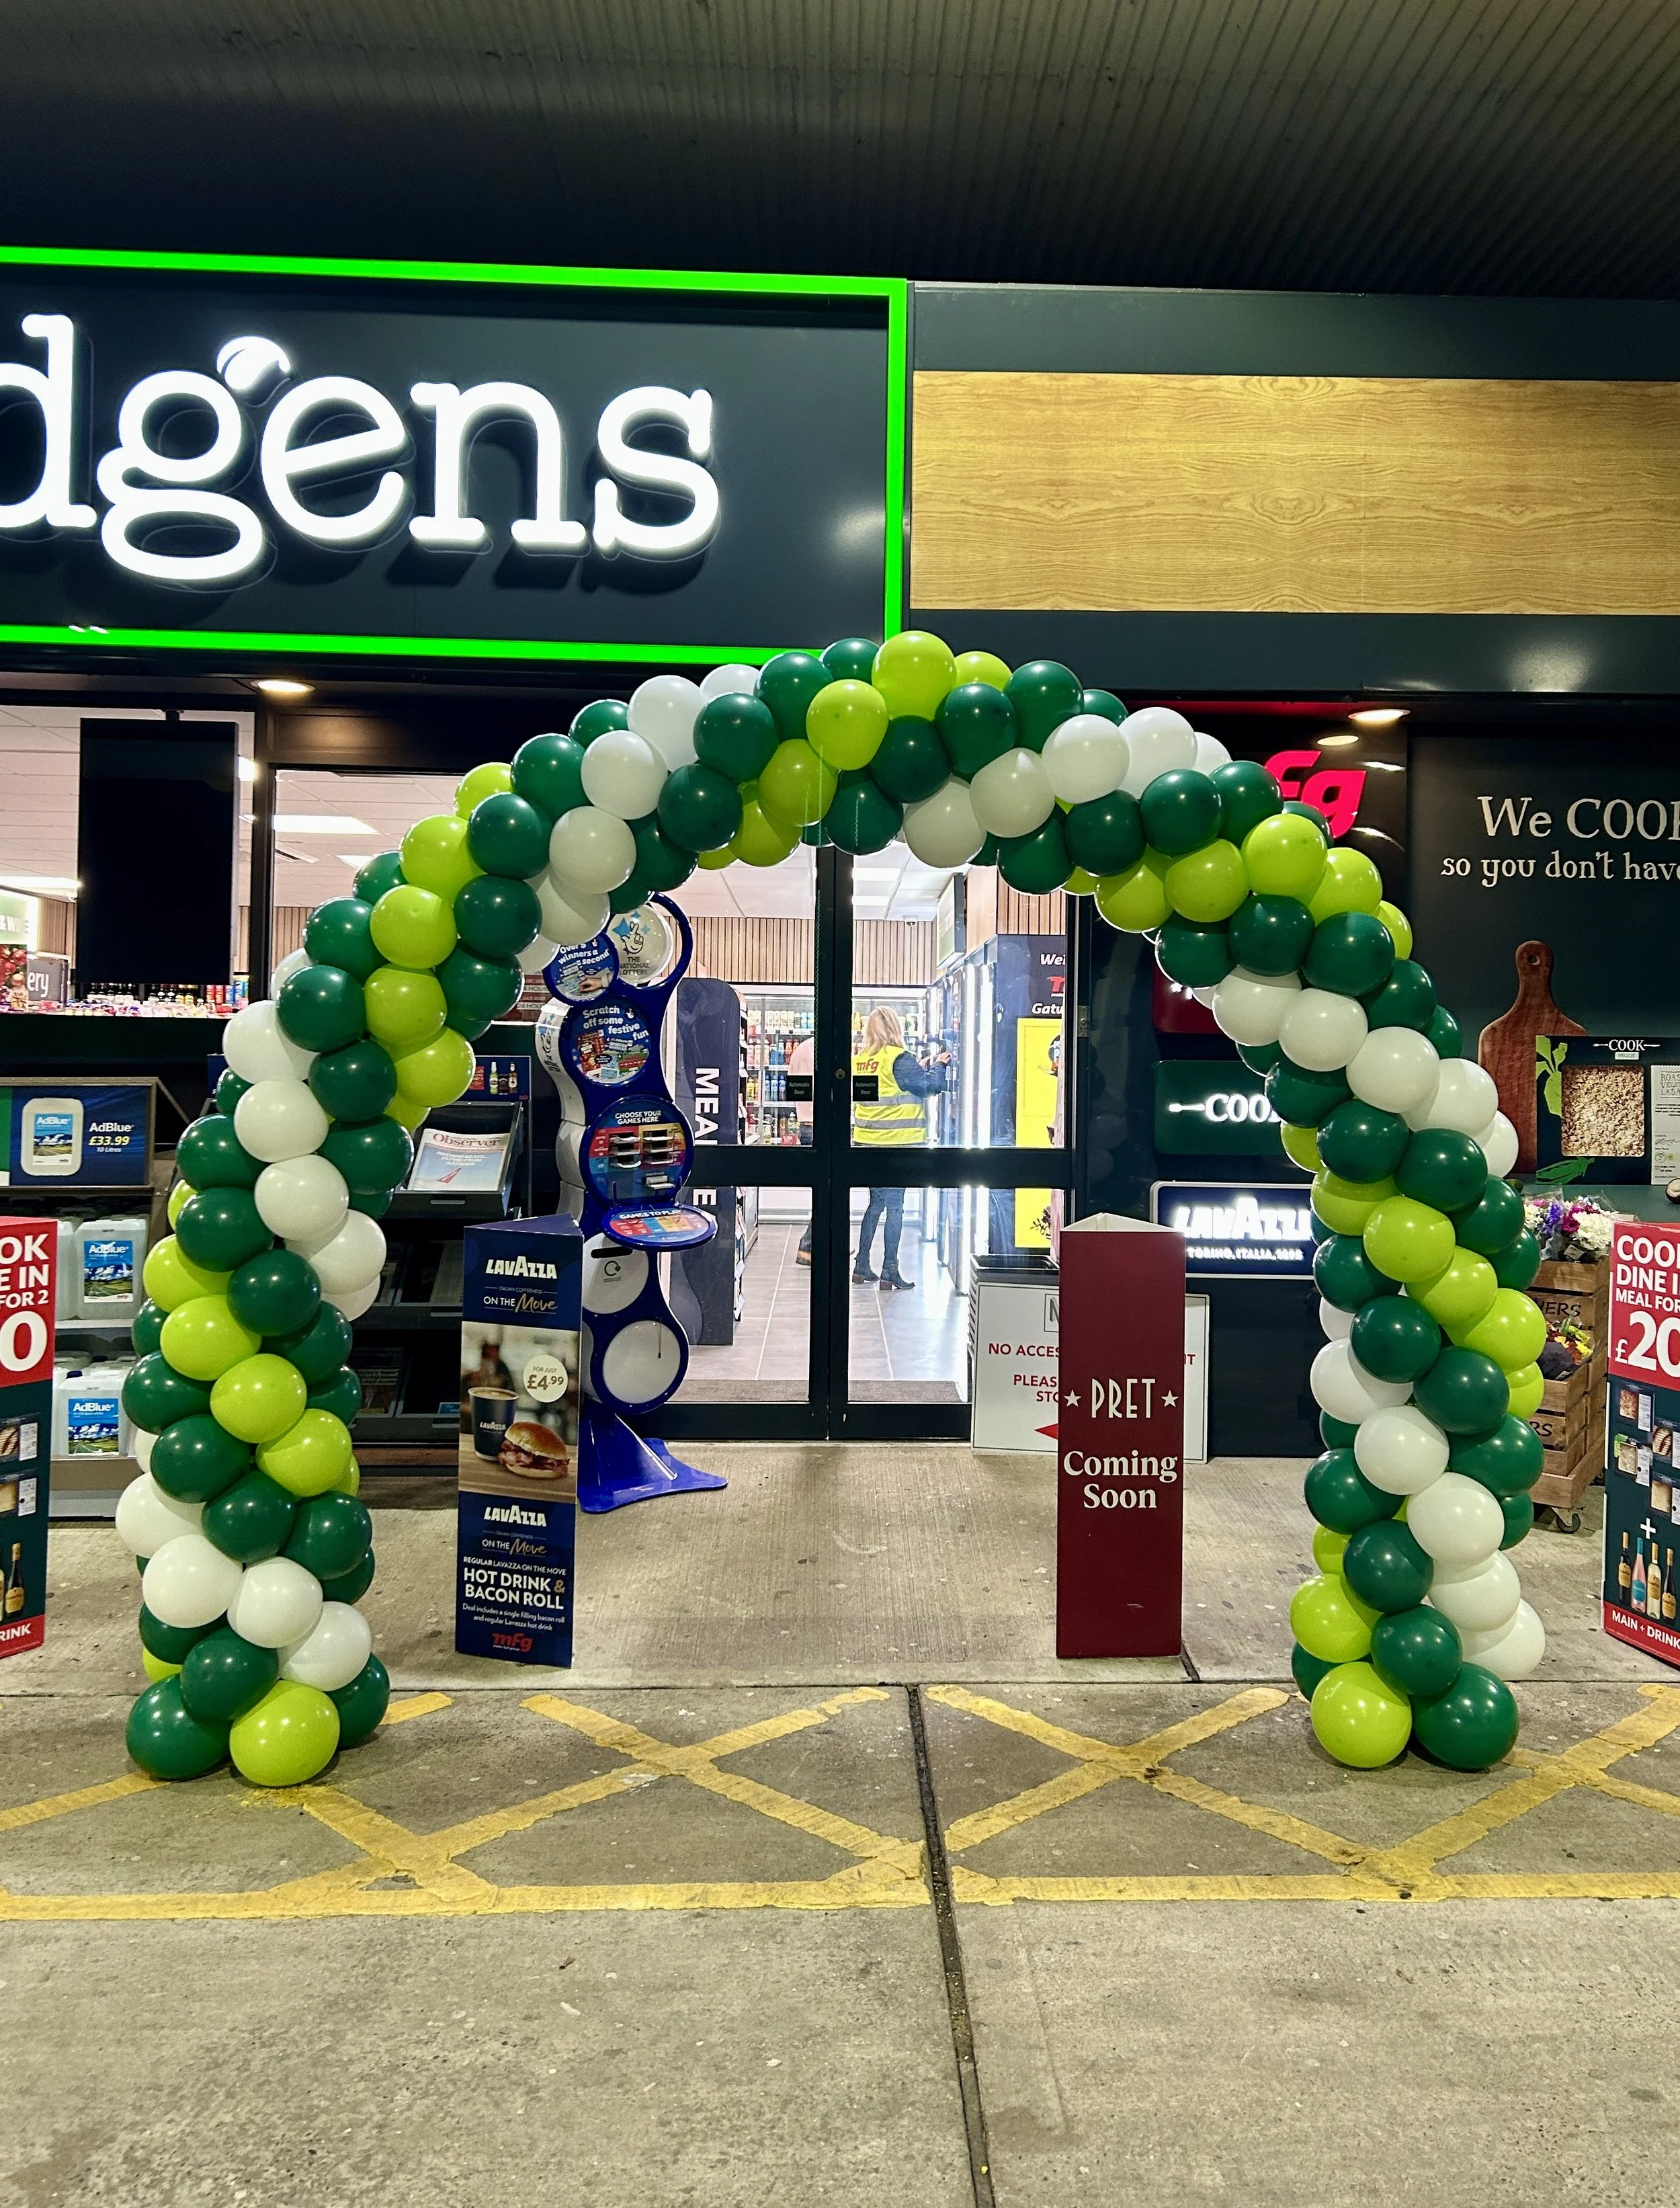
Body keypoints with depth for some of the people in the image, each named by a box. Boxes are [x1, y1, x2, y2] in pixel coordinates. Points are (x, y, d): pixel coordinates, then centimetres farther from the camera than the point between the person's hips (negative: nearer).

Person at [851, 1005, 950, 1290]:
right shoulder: (899, 1058, -14)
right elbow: (930, 1086, -11)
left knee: (876, 1203, 17)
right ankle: (889, 1272, 1)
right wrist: (938, 1065, 6)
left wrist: (921, 1067, 16)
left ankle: (861, 1266, 20)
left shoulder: (859, 1059, 6)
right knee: (895, 1207, 0)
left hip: (866, 1142, 7)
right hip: (896, 1143, -6)